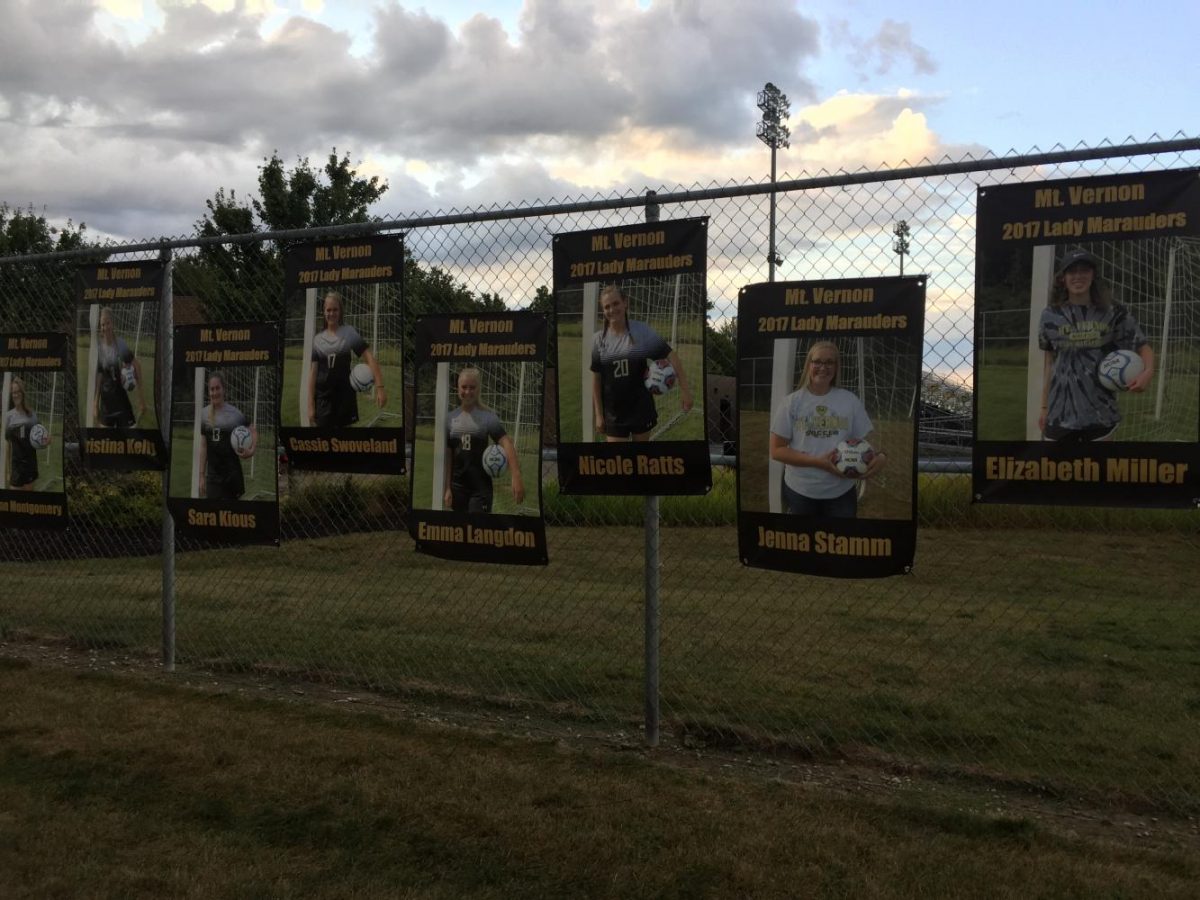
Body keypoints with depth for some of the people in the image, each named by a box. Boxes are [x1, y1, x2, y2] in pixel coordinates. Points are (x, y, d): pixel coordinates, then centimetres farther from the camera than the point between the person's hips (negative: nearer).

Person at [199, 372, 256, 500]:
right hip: (213, 474, 2)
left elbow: (253, 431, 6)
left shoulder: (234, 413, -5)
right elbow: (203, 447, 7)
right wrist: (202, 475, 5)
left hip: (232, 473, -2)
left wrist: (252, 450, -13)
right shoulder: (204, 414, 3)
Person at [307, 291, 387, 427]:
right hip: (323, 396, 1)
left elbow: (370, 358, -11)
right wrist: (310, 404, -2)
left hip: (345, 396, -1)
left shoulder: (349, 332, -3)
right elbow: (312, 372, 4)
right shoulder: (317, 339, 5)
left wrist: (379, 387, -23)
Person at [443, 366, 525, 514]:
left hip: (481, 487, -4)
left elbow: (506, 443, -20)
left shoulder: (487, 416, -8)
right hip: (457, 486, 4)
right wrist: (447, 488, 2)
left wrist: (516, 476, -34)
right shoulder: (451, 418, 4)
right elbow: (447, 455, 6)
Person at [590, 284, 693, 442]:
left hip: (641, 409, 0)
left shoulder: (642, 331, -9)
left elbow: (671, 356, -8)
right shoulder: (600, 339, -4)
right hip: (614, 412, 1)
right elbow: (596, 379, 1)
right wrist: (598, 414, -1)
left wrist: (684, 390, -14)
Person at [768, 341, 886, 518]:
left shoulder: (850, 400, 1)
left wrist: (881, 456, -22)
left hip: (842, 492, 1)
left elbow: (867, 439, 3)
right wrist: (818, 462, -18)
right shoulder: (792, 402, -4)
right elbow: (777, 450, -6)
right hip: (799, 491, -1)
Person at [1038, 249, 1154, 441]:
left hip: (1100, 413, 0)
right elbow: (1049, 362, 9)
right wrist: (1044, 406, 9)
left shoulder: (1112, 312, -1)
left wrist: (1148, 372, -18)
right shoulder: (1051, 315, 2)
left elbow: (1142, 345, 4)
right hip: (1060, 413, 0)